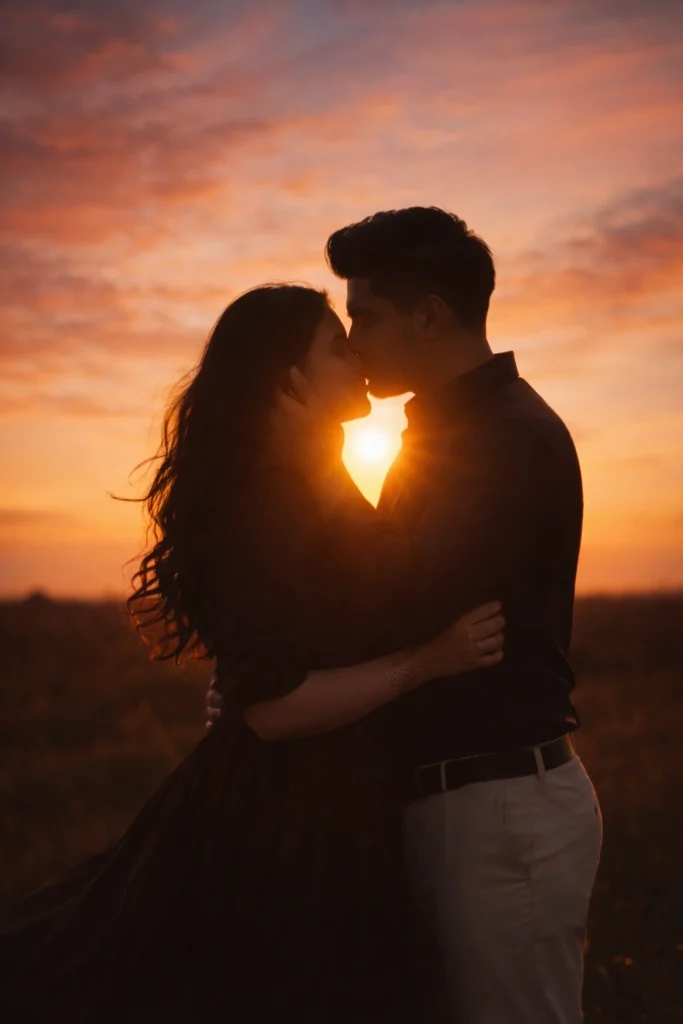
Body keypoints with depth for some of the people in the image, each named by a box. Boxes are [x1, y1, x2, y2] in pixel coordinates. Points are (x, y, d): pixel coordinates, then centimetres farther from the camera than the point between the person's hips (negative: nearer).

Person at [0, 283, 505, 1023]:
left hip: (326, 815, 10)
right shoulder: (270, 503, -19)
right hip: (287, 829, -10)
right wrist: (427, 661, -24)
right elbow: (272, 704, -24)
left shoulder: (309, 497, 12)